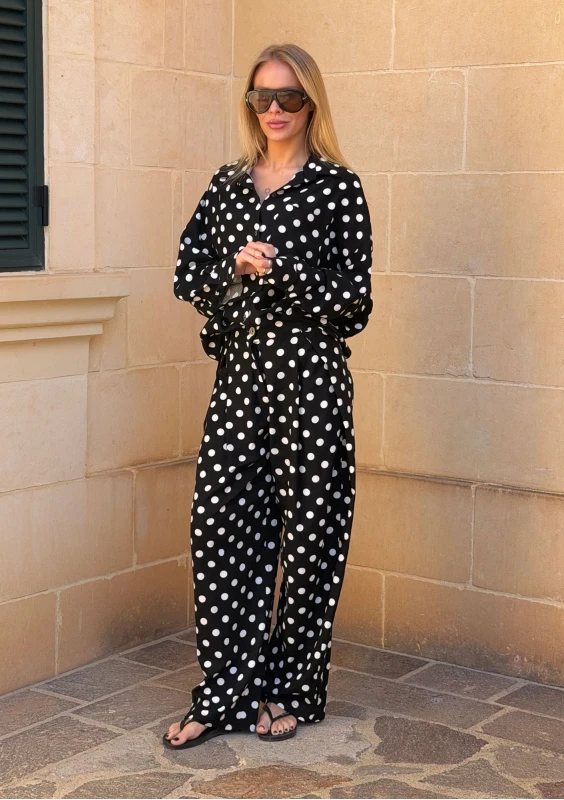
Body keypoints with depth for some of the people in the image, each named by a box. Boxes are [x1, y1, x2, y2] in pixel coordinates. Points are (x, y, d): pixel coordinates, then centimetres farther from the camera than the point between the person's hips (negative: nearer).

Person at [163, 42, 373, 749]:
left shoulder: (337, 186, -1)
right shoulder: (227, 183, 13)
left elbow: (353, 301, -6)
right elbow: (188, 276, 8)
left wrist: (277, 267, -15)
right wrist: (239, 269, -11)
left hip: (308, 372, -4)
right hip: (238, 370, 4)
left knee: (305, 532, 3)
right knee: (218, 527, 2)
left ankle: (293, 692, 18)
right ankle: (226, 694, 13)